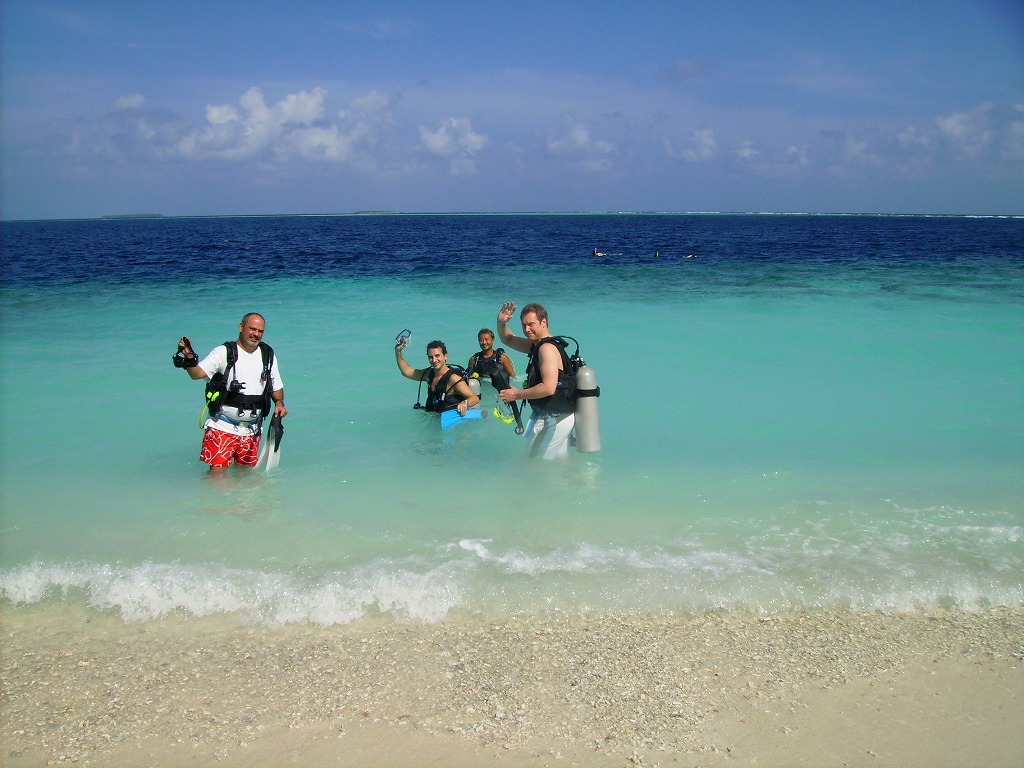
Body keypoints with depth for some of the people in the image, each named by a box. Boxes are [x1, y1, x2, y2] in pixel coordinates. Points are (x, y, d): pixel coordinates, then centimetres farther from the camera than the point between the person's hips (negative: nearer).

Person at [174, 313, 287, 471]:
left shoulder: (268, 355, 8)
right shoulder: (224, 353, -6)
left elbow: (277, 387, 17)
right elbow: (197, 374, -17)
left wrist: (279, 402, -3)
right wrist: (189, 357, -36)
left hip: (252, 431, 4)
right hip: (223, 427, -4)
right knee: (217, 471, -10)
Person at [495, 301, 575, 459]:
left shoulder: (547, 348, -20)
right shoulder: (537, 344, 11)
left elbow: (548, 388, -30)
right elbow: (508, 339, 24)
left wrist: (517, 395, -19)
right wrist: (501, 322, 2)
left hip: (552, 419, -11)